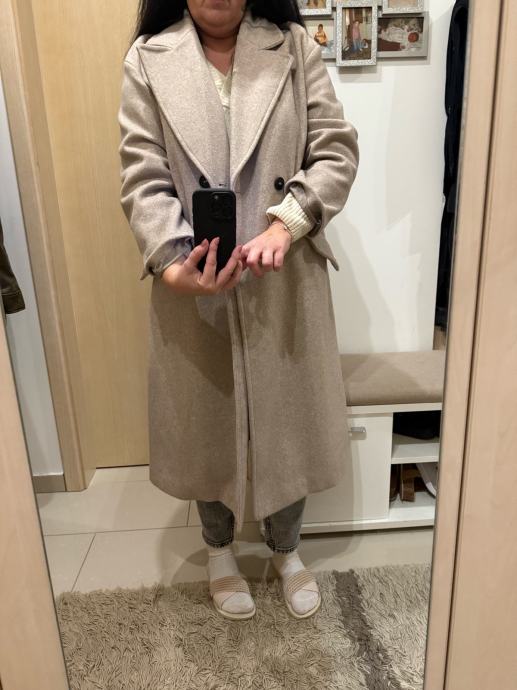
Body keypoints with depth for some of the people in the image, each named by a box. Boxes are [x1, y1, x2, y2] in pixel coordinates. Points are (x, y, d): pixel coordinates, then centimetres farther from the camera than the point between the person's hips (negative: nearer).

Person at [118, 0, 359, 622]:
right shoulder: (148, 58, 2)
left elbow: (337, 151, -3)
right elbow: (143, 179, -5)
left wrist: (283, 224, -21)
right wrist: (172, 265, -23)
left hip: (284, 280, 1)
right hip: (193, 284, 0)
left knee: (287, 420, 12)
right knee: (206, 423, 14)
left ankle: (286, 550, 41)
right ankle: (219, 550, 43)